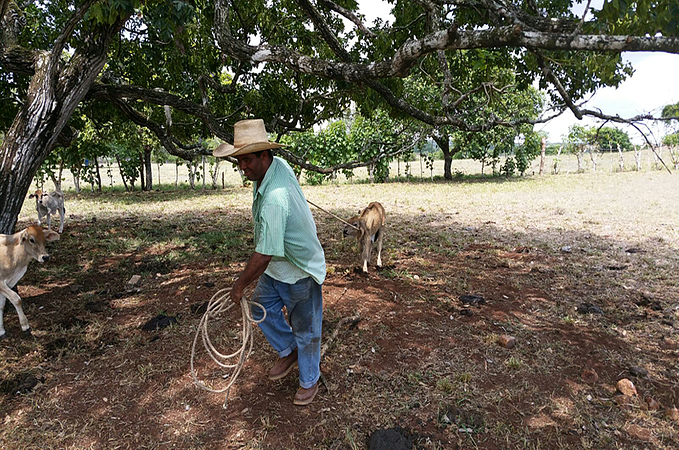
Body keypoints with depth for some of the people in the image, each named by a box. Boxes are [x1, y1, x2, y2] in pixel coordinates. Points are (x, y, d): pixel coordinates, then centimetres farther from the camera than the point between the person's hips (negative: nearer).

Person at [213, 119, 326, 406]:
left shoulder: (274, 200, -37)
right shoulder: (278, 165, -8)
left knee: (305, 331, 10)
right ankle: (289, 353, 41)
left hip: (300, 274, -9)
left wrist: (240, 285, -16)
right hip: (275, 267, 9)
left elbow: (263, 255, -32)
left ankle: (309, 381, 33)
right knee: (262, 310, 19)